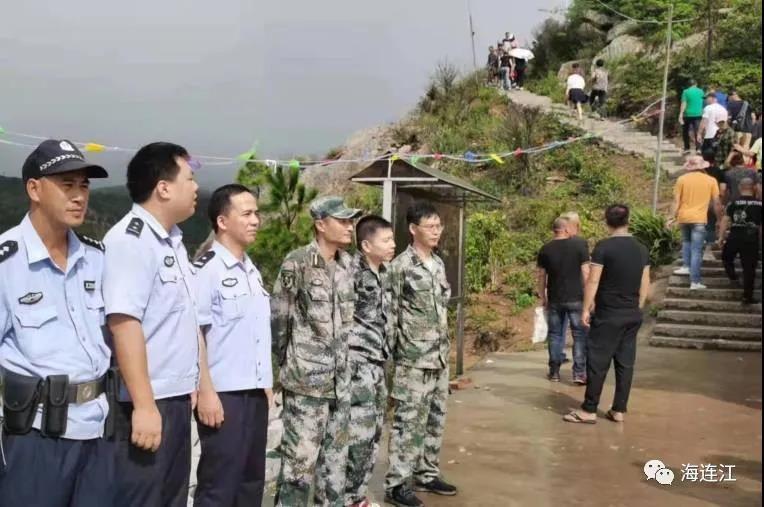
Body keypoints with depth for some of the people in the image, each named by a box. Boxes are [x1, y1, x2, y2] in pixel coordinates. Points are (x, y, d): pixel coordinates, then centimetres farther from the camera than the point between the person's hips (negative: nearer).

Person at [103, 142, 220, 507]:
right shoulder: (130, 240, -14)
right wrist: (144, 405, -24)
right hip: (146, 403, -9)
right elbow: (123, 323, -22)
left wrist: (205, 387, 18)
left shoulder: (173, 241, 13)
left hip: (177, 400, 9)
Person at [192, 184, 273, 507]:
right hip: (224, 394, -8)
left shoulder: (252, 271, 13)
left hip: (255, 392, 8)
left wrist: (267, 384, 15)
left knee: (251, 481, 15)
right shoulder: (206, 269, -12)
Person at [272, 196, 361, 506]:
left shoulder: (347, 264, 8)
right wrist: (288, 361, 1)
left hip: (340, 379, 7)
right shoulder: (298, 263, -12)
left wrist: (345, 361, 16)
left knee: (336, 454, 15)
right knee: (300, 458, -2)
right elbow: (278, 317, -7)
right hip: (306, 378, -6)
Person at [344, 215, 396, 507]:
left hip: (378, 361, 9)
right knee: (360, 433, -6)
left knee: (374, 433, 13)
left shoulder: (385, 274, 12)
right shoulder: (352, 272, -15)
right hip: (357, 360, -9)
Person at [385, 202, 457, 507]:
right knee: (409, 421, -2)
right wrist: (396, 352, -11)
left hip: (439, 357, 8)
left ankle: (427, 475, 29)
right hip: (413, 359, -7)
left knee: (435, 420, 15)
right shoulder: (401, 266, -11)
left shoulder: (438, 263, 11)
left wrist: (444, 348, 17)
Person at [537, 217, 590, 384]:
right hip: (576, 298, -2)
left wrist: (543, 297, 15)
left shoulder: (545, 249, 2)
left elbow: (541, 276, 5)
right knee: (580, 335, 3)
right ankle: (579, 373, -1)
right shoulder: (579, 246, -4)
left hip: (554, 300, 3)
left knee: (555, 334, 11)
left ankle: (554, 372, 15)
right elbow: (585, 273, -6)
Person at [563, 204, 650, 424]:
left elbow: (593, 281, -13)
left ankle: (589, 410, 4)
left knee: (598, 362, 0)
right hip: (633, 315, 5)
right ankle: (619, 410, 14)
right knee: (625, 363, 9)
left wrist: (586, 309, -7)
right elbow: (645, 284, 9)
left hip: (607, 315, -5)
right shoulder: (641, 249, 5)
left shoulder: (604, 247, -12)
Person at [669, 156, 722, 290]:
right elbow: (716, 202, 2)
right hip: (699, 218, -2)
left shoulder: (682, 179, 3)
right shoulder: (711, 180, 2)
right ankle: (695, 282, -6)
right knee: (696, 250, -3)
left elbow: (676, 201, 0)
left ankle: (686, 266, 22)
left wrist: (673, 217, 3)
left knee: (686, 241, 30)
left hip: (683, 217, 2)